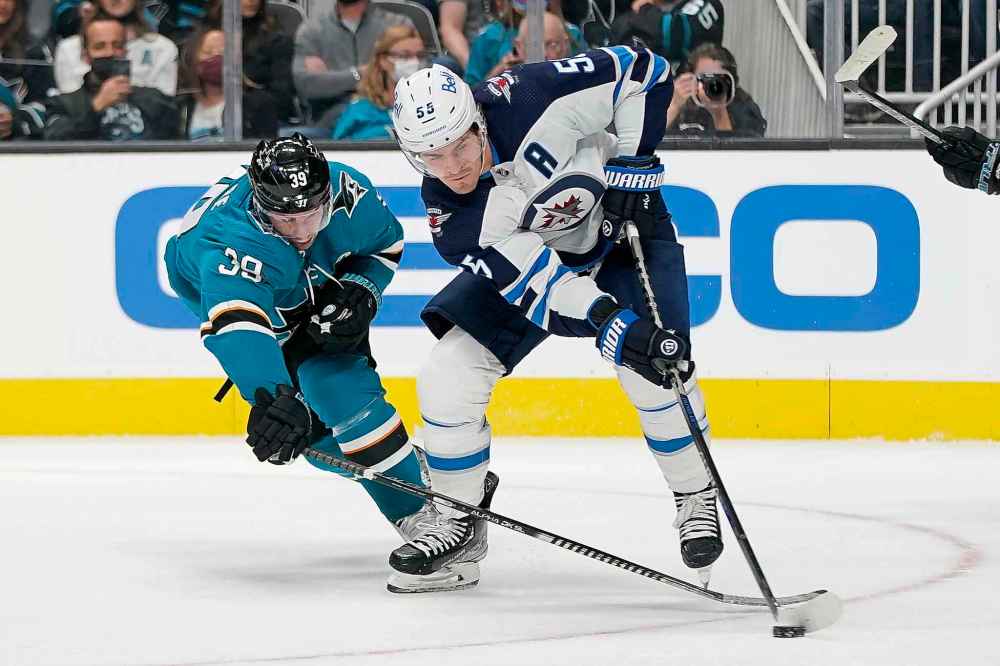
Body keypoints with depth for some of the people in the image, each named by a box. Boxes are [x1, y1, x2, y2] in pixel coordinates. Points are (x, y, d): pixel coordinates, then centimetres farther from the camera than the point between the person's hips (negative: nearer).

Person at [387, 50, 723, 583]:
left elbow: (642, 71, -25)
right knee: (447, 378, -9)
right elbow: (536, 281, -30)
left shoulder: (526, 100, -35)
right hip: (523, 253, 3)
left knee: (655, 371, -22)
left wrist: (633, 163, -26)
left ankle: (696, 500, 2)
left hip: (623, 225, -3)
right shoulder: (452, 218, -26)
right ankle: (458, 521, 11)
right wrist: (612, 328, -44)